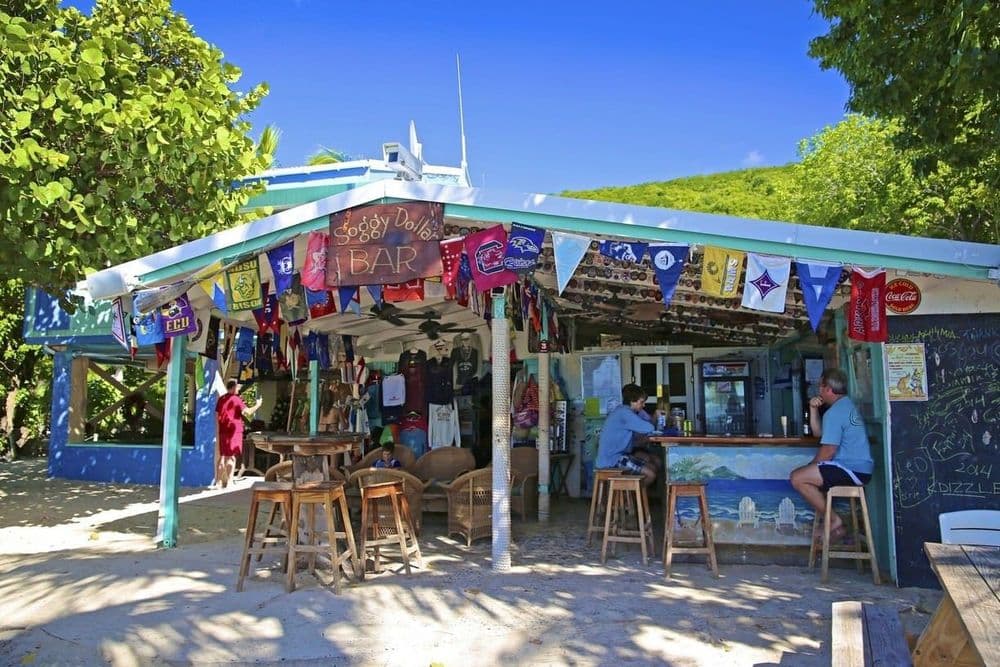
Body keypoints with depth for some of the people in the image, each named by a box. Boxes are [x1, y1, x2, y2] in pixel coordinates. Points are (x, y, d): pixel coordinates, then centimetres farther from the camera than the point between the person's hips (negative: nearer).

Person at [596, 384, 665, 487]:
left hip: (619, 454, 10)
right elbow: (649, 429, -22)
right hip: (612, 460, -10)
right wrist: (655, 417, 0)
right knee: (650, 475, -14)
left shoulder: (625, 410, 12)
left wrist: (655, 417, 0)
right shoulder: (624, 413, -19)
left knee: (653, 467, 9)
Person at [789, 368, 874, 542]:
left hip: (852, 470, -11)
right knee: (809, 476, 23)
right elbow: (819, 432, 20)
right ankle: (833, 526, 18)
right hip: (861, 467, 11)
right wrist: (813, 409, 7)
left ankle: (834, 520, -5)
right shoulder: (846, 405, 17)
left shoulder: (834, 413, -16)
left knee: (797, 478, -15)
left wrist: (811, 466, -1)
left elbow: (828, 451, -18)